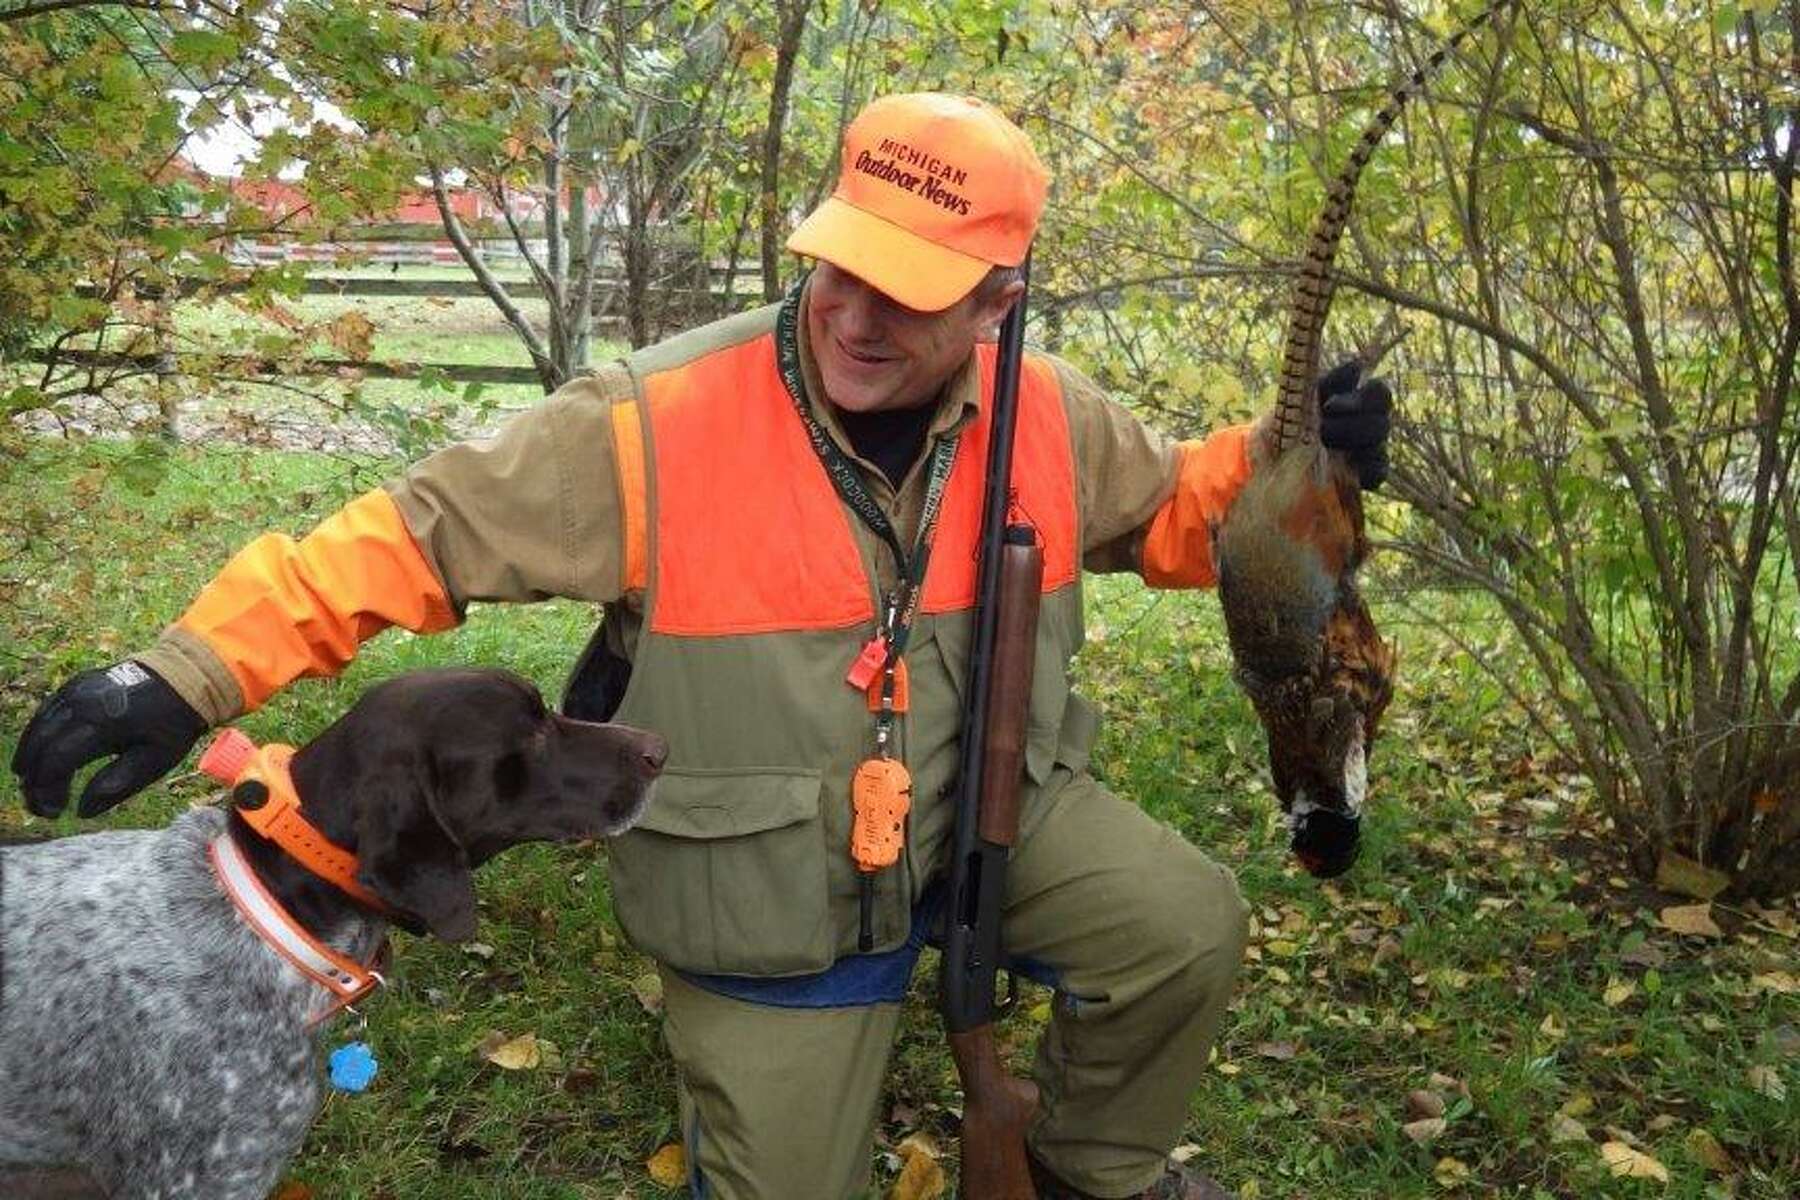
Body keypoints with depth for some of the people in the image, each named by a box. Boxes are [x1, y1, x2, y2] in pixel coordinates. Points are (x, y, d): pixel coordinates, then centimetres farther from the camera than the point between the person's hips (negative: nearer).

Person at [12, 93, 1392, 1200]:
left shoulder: (1053, 418, -10)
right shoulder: (655, 424, -24)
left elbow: (1164, 511, 9)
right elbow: (420, 532, -20)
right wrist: (190, 673, -26)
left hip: (994, 809, 3)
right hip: (769, 897, -3)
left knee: (1186, 923, -12)